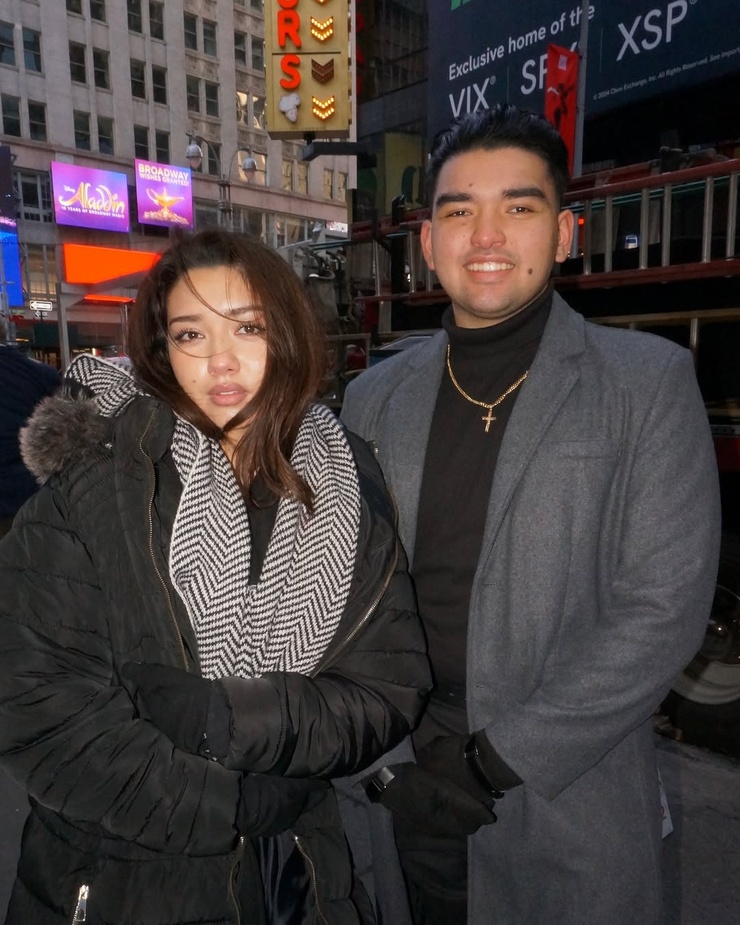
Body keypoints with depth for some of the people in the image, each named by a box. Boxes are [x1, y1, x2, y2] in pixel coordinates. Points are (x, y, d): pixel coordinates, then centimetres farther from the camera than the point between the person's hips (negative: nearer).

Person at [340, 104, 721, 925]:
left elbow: (663, 609, -12)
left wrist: (496, 757, -14)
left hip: (570, 813, -2)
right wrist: (398, 752, -7)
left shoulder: (650, 382, -7)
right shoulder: (373, 399, 2)